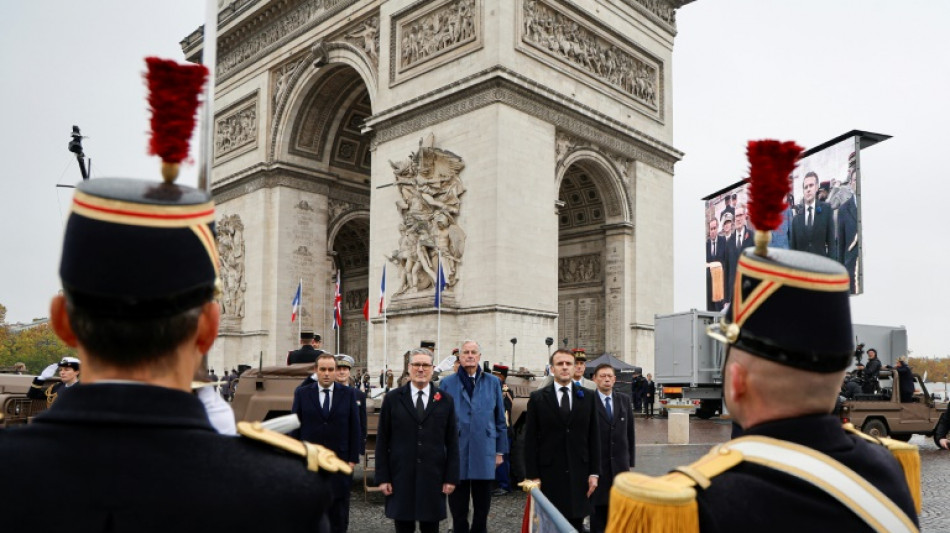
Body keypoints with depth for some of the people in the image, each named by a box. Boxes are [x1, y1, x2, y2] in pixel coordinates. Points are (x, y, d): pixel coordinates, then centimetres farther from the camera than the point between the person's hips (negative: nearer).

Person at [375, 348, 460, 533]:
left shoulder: (446, 400, 5)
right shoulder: (392, 398, 3)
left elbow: (452, 442, 5)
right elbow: (382, 440, 3)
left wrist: (451, 477, 0)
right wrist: (382, 477, -2)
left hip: (433, 479, 0)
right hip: (401, 478, 0)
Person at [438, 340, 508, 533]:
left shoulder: (493, 382, 6)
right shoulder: (447, 384, 2)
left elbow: (500, 420, 8)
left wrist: (500, 451, 6)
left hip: (484, 454, 1)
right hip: (456, 454, -1)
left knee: (482, 509, 11)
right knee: (458, 510, 9)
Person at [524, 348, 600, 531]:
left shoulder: (588, 396, 6)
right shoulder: (537, 398, 0)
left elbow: (594, 436, 7)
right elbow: (531, 440, 0)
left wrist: (594, 472, 3)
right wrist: (533, 476, -4)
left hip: (579, 473, 2)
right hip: (549, 474, -2)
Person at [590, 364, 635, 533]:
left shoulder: (624, 400, 8)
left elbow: (630, 432, 11)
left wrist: (631, 460, 8)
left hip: (620, 463, 4)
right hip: (597, 464, -3)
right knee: (598, 506, 4)